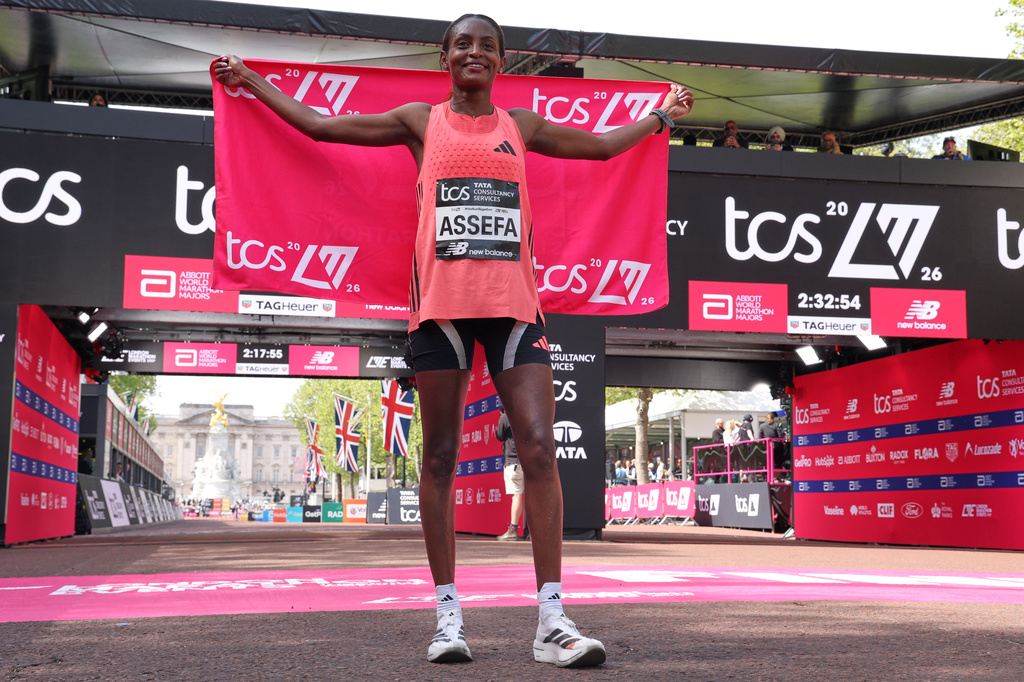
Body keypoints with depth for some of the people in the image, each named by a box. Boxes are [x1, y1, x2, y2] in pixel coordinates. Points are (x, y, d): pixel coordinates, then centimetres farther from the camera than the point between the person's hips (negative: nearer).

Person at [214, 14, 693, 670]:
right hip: (441, 300, -1)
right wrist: (254, 82, 26)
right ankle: (448, 614, 9)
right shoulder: (421, 121, 13)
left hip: (513, 300, 1)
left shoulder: (522, 126, 18)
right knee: (441, 455, 1)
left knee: (540, 447, -11)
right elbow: (320, 125, 20)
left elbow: (604, 145, 32)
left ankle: (552, 621, -9)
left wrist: (664, 114, 38)